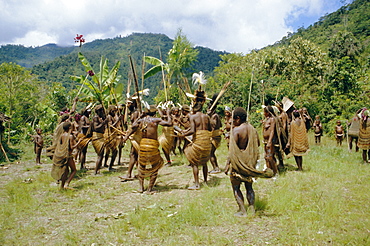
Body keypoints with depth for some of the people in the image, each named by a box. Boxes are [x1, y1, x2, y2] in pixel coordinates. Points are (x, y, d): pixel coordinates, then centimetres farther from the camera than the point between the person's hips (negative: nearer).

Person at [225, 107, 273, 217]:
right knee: (249, 186, 17)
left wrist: (228, 165, -16)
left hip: (238, 162, -7)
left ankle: (242, 211, 7)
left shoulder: (236, 130, -16)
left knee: (236, 187, 6)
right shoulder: (252, 129, 3)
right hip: (250, 162, 7)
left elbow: (232, 150, -19)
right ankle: (251, 209, 20)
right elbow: (257, 144, 13)